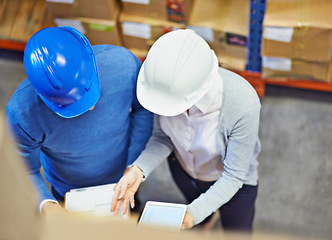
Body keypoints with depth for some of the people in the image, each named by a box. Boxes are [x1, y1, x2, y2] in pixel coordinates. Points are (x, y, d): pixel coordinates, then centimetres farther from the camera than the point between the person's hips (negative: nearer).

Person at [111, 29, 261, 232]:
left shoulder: (243, 105, -44)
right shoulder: (166, 84, -32)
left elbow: (233, 177, -31)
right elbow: (163, 138, -16)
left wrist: (192, 216, -42)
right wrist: (138, 170, -34)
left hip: (231, 182, -3)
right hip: (183, 167, 3)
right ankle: (204, 224, 72)